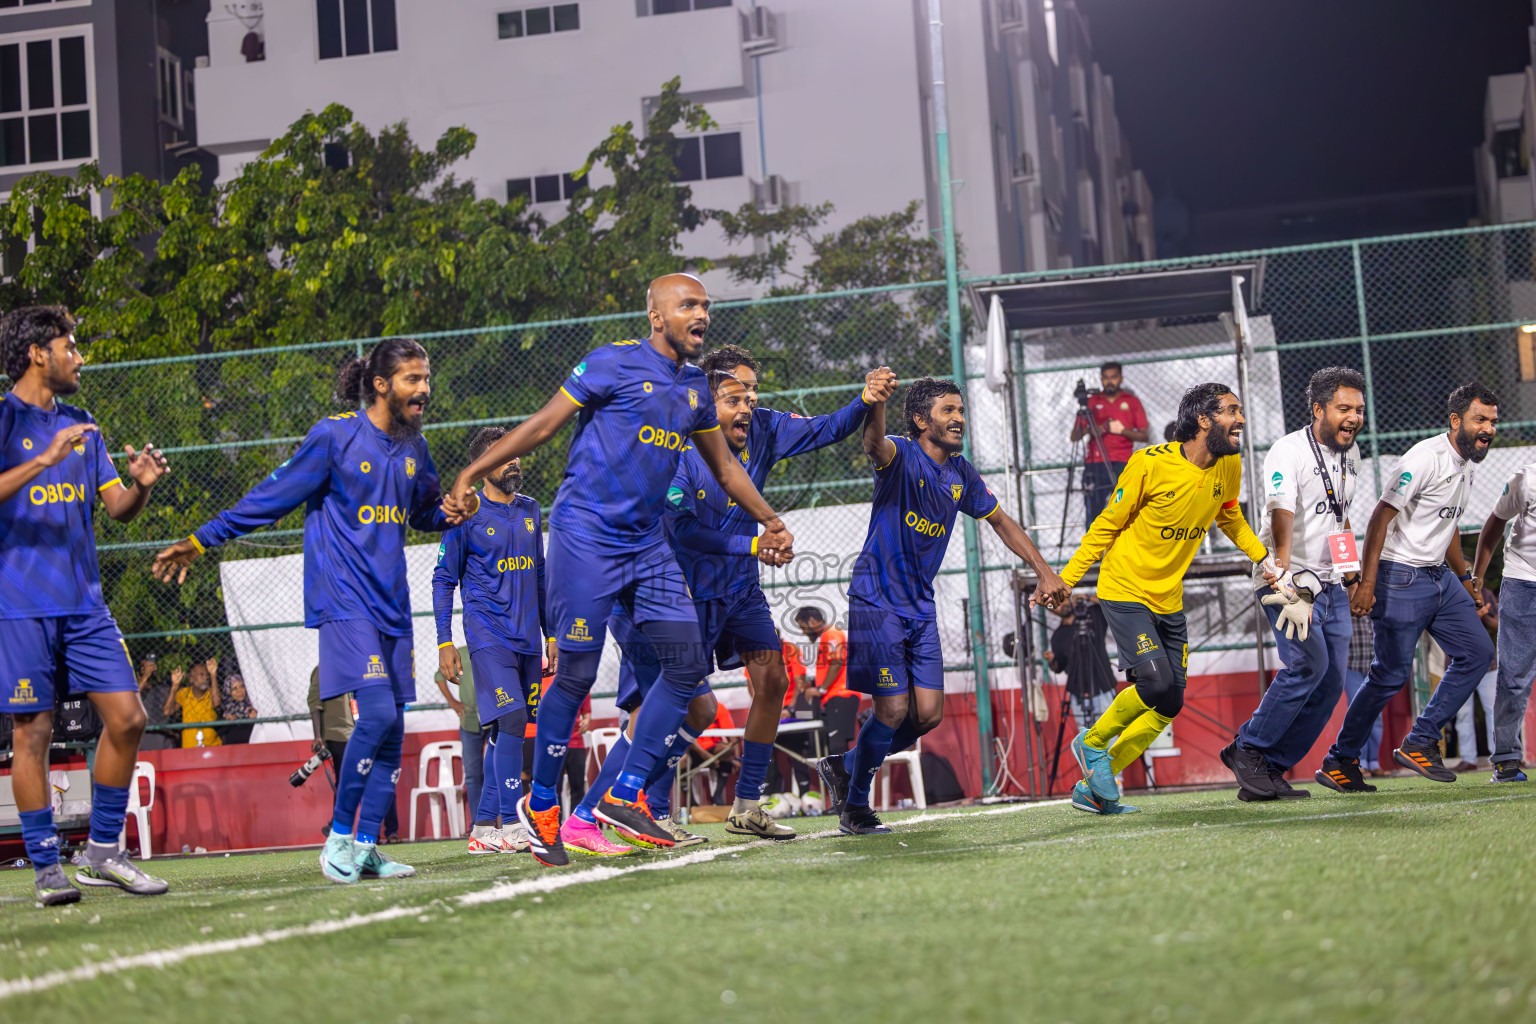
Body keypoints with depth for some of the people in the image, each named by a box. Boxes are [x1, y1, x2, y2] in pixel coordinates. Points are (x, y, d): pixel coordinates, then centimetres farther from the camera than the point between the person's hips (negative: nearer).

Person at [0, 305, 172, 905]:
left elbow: (118, 507, 15)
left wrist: (140, 484, -6)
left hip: (84, 602, 6)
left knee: (127, 717, 0)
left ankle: (102, 852, 11)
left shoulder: (80, 426, 16)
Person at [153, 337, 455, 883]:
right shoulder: (334, 436, -7)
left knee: (392, 730, 3)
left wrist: (454, 514, 5)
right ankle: (339, 836, -6)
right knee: (377, 711, -19)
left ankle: (366, 847, 10)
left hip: (392, 603, 7)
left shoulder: (413, 447, 12)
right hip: (344, 598, -7)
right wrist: (199, 541, 1)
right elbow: (271, 497, -1)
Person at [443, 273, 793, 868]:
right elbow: (543, 425, -5)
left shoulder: (695, 389, 14)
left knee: (688, 663, -4)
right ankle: (540, 805, 8)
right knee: (576, 674, -8)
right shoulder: (614, 364, -7)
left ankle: (625, 795, 3)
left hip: (647, 545, 7)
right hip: (585, 534, -7)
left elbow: (724, 466, 27)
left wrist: (769, 520, 28)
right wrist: (472, 473, -10)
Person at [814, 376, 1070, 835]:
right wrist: (876, 401, -60)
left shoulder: (961, 474, 7)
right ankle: (854, 808, 11)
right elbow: (875, 446, -38)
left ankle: (844, 766, 23)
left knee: (928, 714, 2)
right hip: (877, 602, -7)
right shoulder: (902, 457, -13)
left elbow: (1000, 520, 21)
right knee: (893, 710, -8)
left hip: (921, 606, 7)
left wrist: (1044, 571, 15)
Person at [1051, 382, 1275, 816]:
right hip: (1124, 590, -7)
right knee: (1156, 684, -22)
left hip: (1169, 601, 7)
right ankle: (1092, 742, 6)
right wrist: (1063, 580, -9)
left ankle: (1092, 788, 13)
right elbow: (1107, 525, -8)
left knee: (1168, 705, 1)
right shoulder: (1150, 464, -18)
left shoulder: (1229, 467, 0)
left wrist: (1263, 558, 11)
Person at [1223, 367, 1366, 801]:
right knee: (1309, 663, -23)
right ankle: (1248, 750, -9)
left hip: (1330, 583, 8)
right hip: (1286, 577, -8)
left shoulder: (1350, 455, 10)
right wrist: (1285, 581, -41)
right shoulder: (1288, 452, -16)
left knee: (1330, 681, 0)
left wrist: (1350, 567, 21)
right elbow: (1282, 515, -30)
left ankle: (1271, 770, 6)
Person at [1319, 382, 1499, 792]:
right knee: (1392, 673, -6)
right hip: (1402, 578, -9)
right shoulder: (1426, 458, -18)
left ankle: (1420, 743, 7)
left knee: (1477, 652, 3)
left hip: (1439, 576, 9)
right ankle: (1338, 762, 6)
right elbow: (1381, 516, -22)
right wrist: (1367, 583, -27)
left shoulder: (1465, 465, 11)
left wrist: (1466, 579, 27)